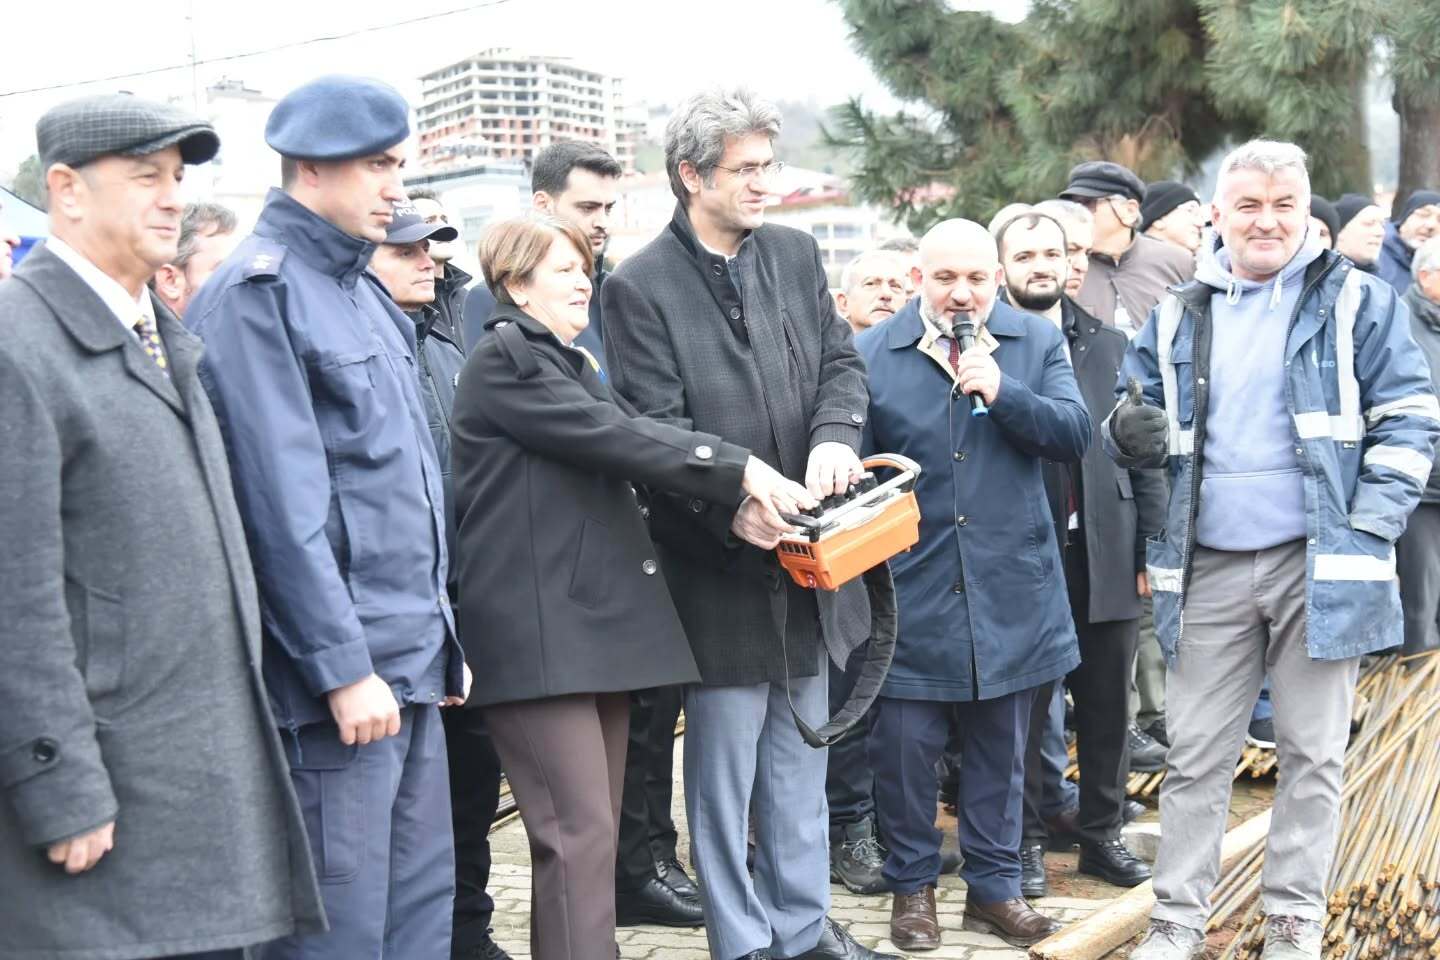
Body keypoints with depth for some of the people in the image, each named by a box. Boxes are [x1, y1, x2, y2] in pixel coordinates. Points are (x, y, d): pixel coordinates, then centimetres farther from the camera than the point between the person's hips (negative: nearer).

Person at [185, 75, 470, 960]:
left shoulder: (364, 290, 16)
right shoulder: (257, 292, -11)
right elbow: (282, 503, -17)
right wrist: (343, 667, -19)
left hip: (413, 658, 9)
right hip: (341, 674, -9)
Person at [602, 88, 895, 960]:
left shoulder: (796, 254, 7)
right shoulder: (640, 287, -10)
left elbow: (843, 362, 6)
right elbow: (658, 428, -15)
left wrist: (835, 437, -15)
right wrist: (731, 507, -29)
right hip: (719, 563, -6)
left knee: (800, 757, 17)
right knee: (726, 761, 5)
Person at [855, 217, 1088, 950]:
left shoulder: (1037, 342, 4)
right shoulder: (871, 352, -1)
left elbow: (1074, 435, -6)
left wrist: (1002, 392, -19)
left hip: (1009, 587, 2)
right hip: (911, 589, -1)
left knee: (1000, 748, 12)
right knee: (905, 745, 3)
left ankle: (994, 885, 26)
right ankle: (912, 886, 21)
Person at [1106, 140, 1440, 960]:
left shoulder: (1356, 302, 2)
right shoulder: (1179, 319, 10)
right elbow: (1141, 432, 16)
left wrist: (1371, 528, -12)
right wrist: (1128, 431, -9)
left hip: (1320, 563, -2)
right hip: (1210, 568, 3)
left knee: (1313, 752, 6)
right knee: (1196, 755, 6)